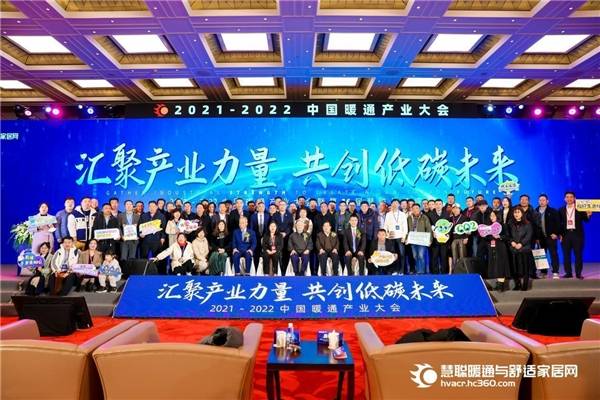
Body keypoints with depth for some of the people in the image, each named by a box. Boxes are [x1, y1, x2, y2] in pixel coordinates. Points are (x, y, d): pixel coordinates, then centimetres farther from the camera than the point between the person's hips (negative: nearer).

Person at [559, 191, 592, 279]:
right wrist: (560, 234, -2)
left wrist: (588, 215, -24)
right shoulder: (561, 210, 7)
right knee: (566, 255, 3)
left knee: (578, 254, 1)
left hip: (577, 234, -1)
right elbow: (559, 223, 5)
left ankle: (578, 273, 8)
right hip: (566, 234, 1)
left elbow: (585, 220, -2)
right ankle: (568, 273, 11)